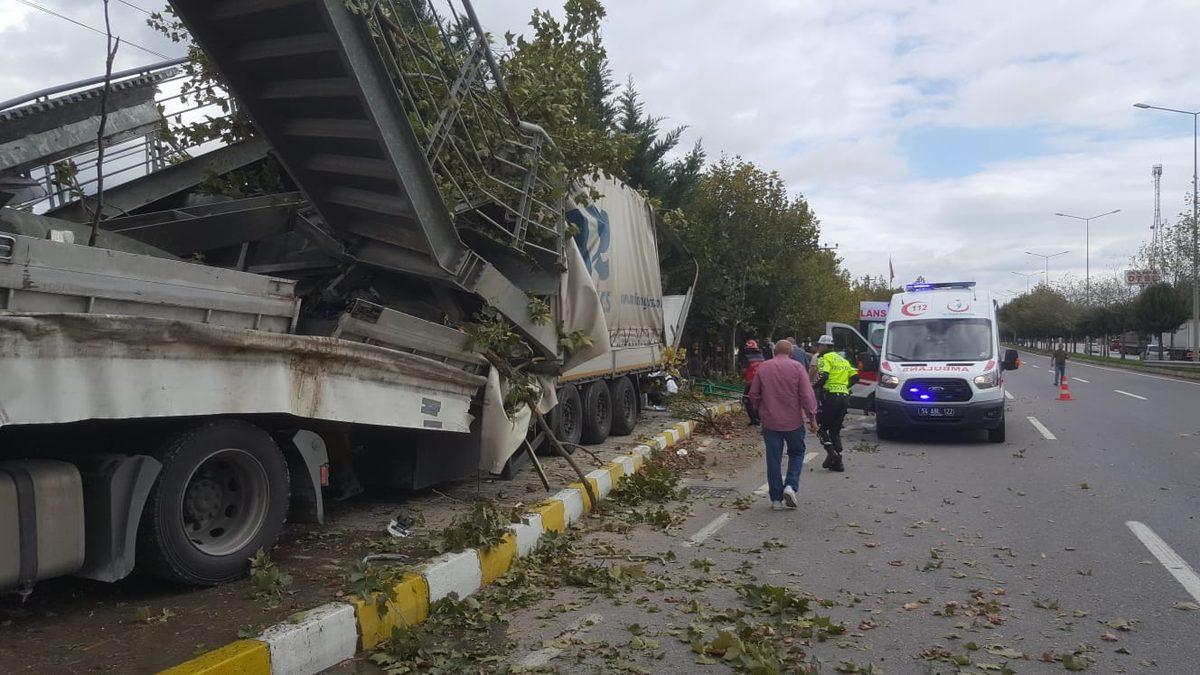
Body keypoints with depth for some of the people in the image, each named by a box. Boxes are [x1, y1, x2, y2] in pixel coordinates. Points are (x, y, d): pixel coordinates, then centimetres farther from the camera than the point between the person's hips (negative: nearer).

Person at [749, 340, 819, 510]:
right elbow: (807, 395, -10)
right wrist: (812, 417, -3)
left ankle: (776, 499, 10)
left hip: (770, 422, 2)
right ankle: (791, 486, -2)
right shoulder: (797, 367, -5)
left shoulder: (763, 368, 2)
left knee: (773, 459, 7)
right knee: (796, 453, 17)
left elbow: (753, 394, 5)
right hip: (793, 421, -2)